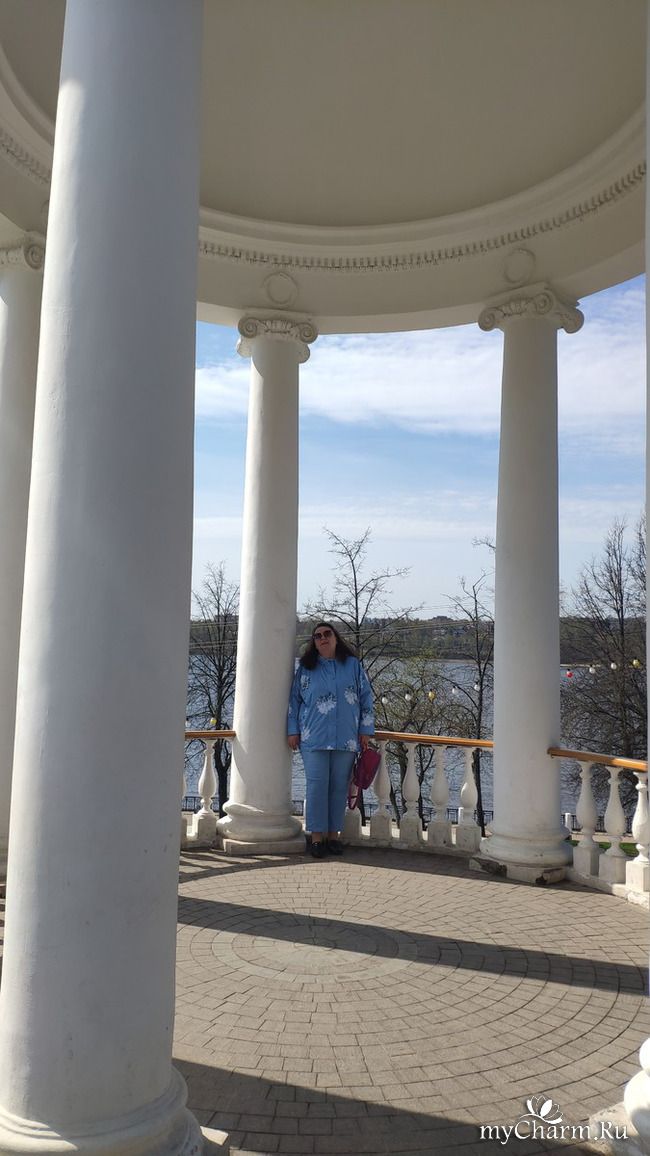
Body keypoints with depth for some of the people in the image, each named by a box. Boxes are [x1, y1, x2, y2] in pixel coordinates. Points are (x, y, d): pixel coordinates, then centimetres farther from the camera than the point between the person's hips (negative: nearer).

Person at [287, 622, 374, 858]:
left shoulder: (353, 665, 9)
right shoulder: (305, 669, 8)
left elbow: (365, 698, 10)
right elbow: (294, 700, 11)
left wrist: (365, 730, 5)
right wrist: (293, 731, 5)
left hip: (346, 739, 1)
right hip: (314, 738, -1)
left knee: (339, 786, 5)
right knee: (316, 785, -3)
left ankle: (333, 834, 16)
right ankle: (317, 836, 6)